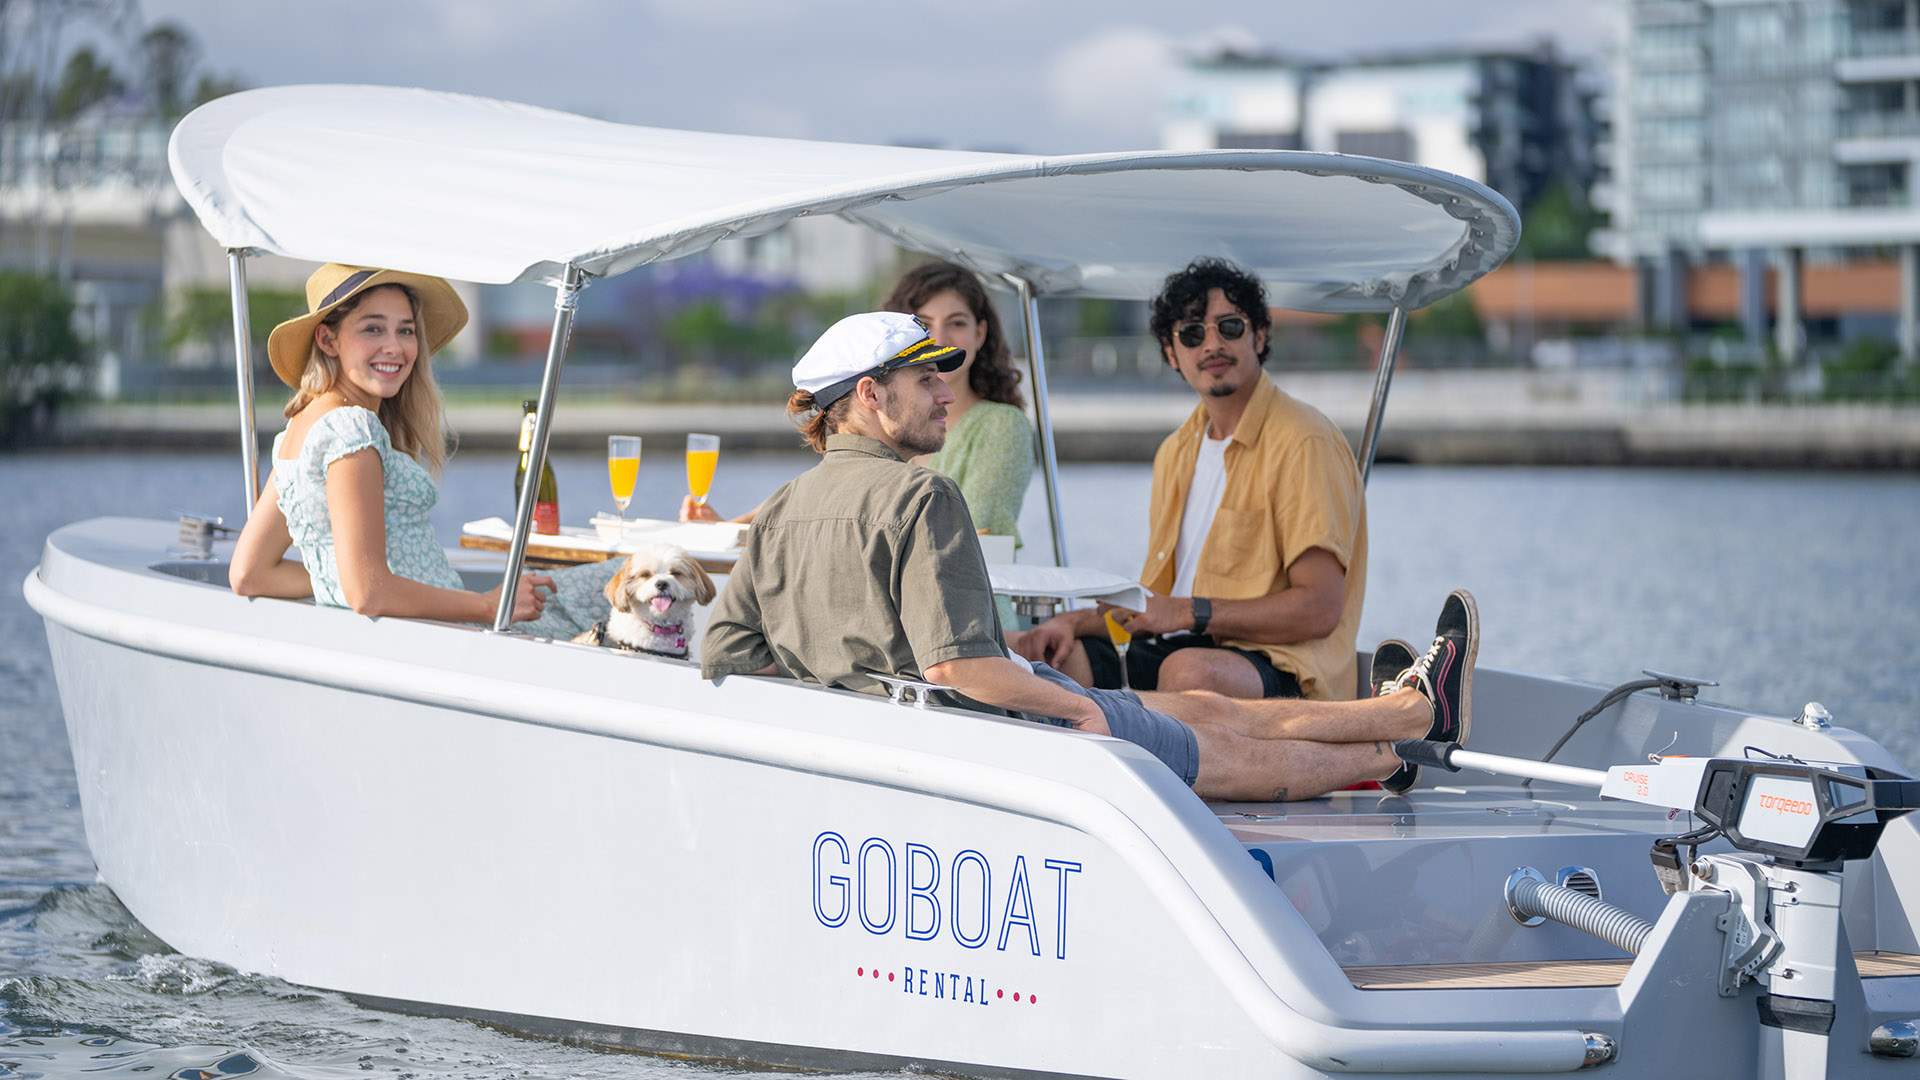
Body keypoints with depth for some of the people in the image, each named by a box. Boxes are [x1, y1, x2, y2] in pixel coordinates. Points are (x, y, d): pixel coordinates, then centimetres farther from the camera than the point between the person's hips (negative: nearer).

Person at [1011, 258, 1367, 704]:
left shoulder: (1303, 443, -8)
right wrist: (1076, 621, 2)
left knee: (1190, 671, -40)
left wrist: (1188, 613, -16)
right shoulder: (1176, 451, 19)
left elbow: (1320, 609, -16)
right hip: (1173, 651, 8)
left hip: (1281, 668, -8)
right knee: (1025, 653, -7)